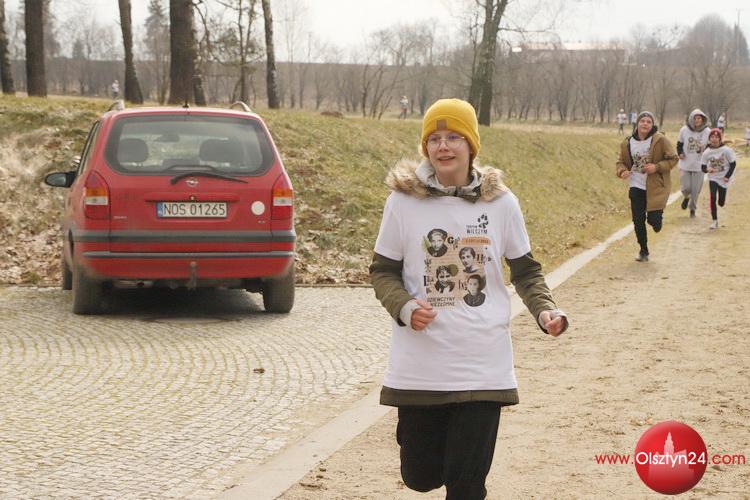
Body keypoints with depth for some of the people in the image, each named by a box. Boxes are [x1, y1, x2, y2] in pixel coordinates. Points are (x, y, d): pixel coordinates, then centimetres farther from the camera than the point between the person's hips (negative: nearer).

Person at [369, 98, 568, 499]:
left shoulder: (500, 202, -1)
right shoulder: (403, 200, -4)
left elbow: (525, 270, 9)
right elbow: (383, 271, 3)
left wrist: (545, 309, -9)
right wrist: (404, 308, -17)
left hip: (483, 365, 0)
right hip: (420, 364, 0)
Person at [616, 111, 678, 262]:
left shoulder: (660, 140, -10)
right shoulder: (628, 143, -1)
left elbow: (673, 158, -6)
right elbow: (621, 162, 11)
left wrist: (657, 167, -20)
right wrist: (622, 171, -12)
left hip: (656, 187, -3)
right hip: (636, 186, 3)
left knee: (653, 219, -8)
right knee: (638, 220, 3)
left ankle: (655, 221, 32)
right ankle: (643, 251, 20)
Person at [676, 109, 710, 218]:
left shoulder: (707, 131, -5)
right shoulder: (684, 130, -5)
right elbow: (679, 143, 9)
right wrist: (680, 153, -8)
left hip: (699, 165, 0)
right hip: (685, 165, 0)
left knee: (696, 190, 4)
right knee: (685, 187, -1)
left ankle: (693, 209, 25)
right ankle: (686, 197, 35)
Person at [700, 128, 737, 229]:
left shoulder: (726, 150, -15)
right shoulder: (707, 152, -9)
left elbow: (733, 164, -7)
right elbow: (703, 166, -3)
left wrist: (727, 176, -14)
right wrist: (707, 169, -27)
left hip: (723, 179, -1)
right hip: (712, 178, 1)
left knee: (721, 202, 5)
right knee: (713, 198, -16)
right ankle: (714, 221, -5)